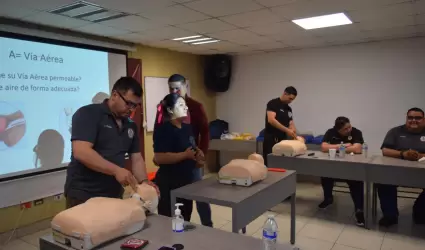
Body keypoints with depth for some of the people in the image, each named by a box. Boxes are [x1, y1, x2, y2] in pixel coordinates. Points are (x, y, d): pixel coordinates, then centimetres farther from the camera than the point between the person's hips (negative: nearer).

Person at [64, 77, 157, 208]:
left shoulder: (130, 125, 9)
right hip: (83, 196, -6)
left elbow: (137, 158, 9)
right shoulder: (88, 114, -11)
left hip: (115, 196, 7)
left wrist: (144, 181, -8)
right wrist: (116, 170, -26)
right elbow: (81, 152, -23)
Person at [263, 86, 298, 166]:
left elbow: (291, 123, 14)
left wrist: (293, 131, -10)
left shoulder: (289, 109, 15)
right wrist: (287, 130, -24)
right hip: (271, 140, -8)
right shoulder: (273, 103, -8)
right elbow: (271, 120, -22)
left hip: (283, 140, 8)